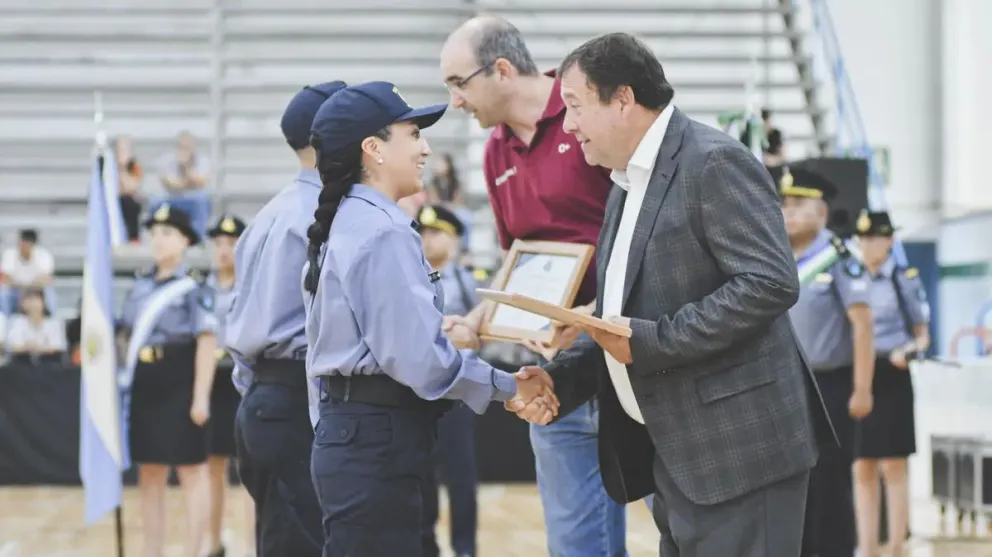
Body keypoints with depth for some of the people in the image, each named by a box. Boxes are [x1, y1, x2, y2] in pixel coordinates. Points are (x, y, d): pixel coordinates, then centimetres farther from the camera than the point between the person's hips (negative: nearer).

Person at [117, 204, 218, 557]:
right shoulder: (141, 286, 12)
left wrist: (200, 397, -17)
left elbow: (207, 343, -12)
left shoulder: (194, 289, -7)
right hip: (146, 389, 7)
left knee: (191, 473, -1)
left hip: (179, 391, -7)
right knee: (149, 475, 10)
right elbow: (125, 337, 19)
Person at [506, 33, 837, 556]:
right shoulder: (626, 188, 18)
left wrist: (650, 341, -19)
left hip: (736, 452, -9)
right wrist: (558, 377, 4)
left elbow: (771, 282, -20)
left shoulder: (714, 162, -11)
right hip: (677, 455, 9)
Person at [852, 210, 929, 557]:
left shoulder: (905, 280, -1)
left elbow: (923, 335, 1)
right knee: (862, 469, 3)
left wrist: (908, 351, -19)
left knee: (893, 467, -3)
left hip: (891, 378, -4)